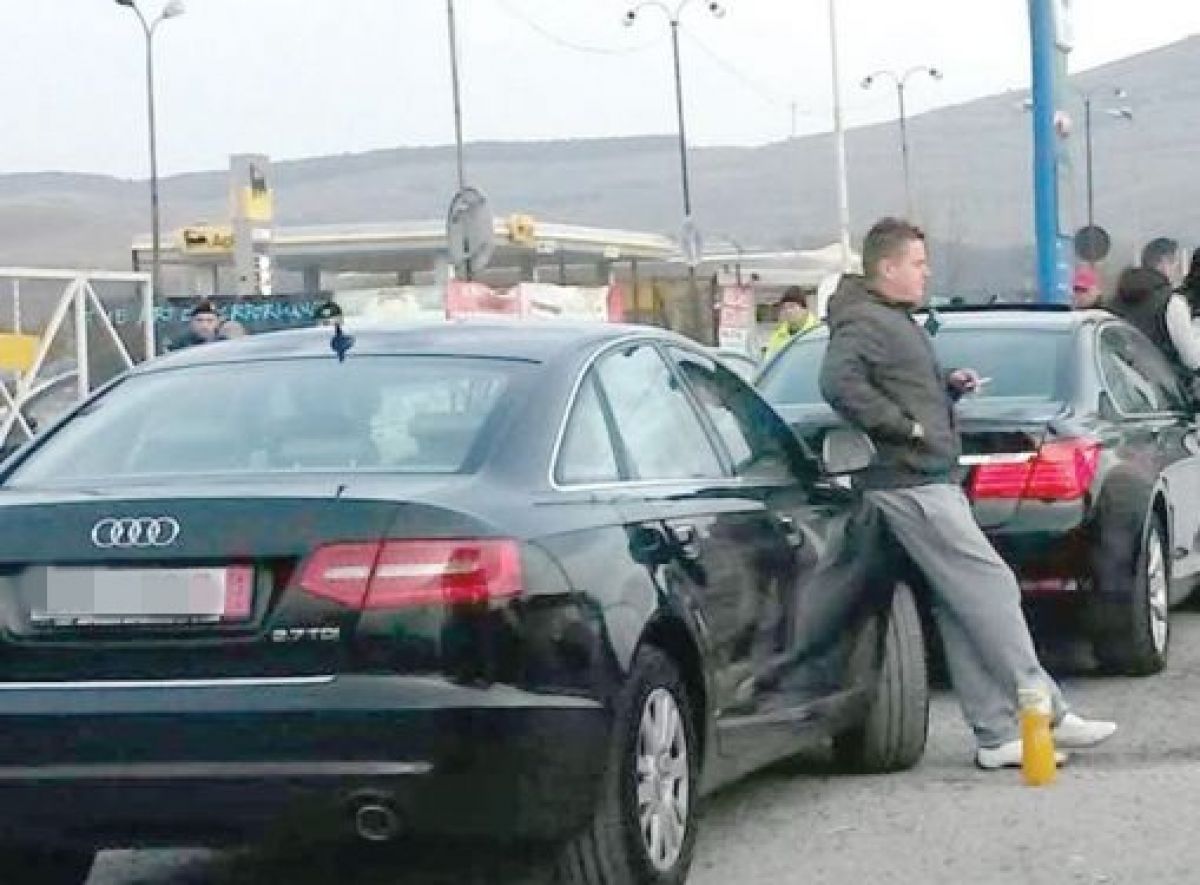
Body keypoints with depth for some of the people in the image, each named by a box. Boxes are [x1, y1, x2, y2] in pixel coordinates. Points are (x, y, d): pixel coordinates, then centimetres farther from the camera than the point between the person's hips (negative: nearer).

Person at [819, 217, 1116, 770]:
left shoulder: (897, 321, 23)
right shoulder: (865, 322, -10)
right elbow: (839, 381, -27)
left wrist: (948, 387, 12)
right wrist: (904, 427, -22)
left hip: (930, 481, 10)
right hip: (910, 485, -10)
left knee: (960, 610, 7)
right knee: (991, 588, -10)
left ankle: (998, 736, 8)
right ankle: (1047, 717, -7)